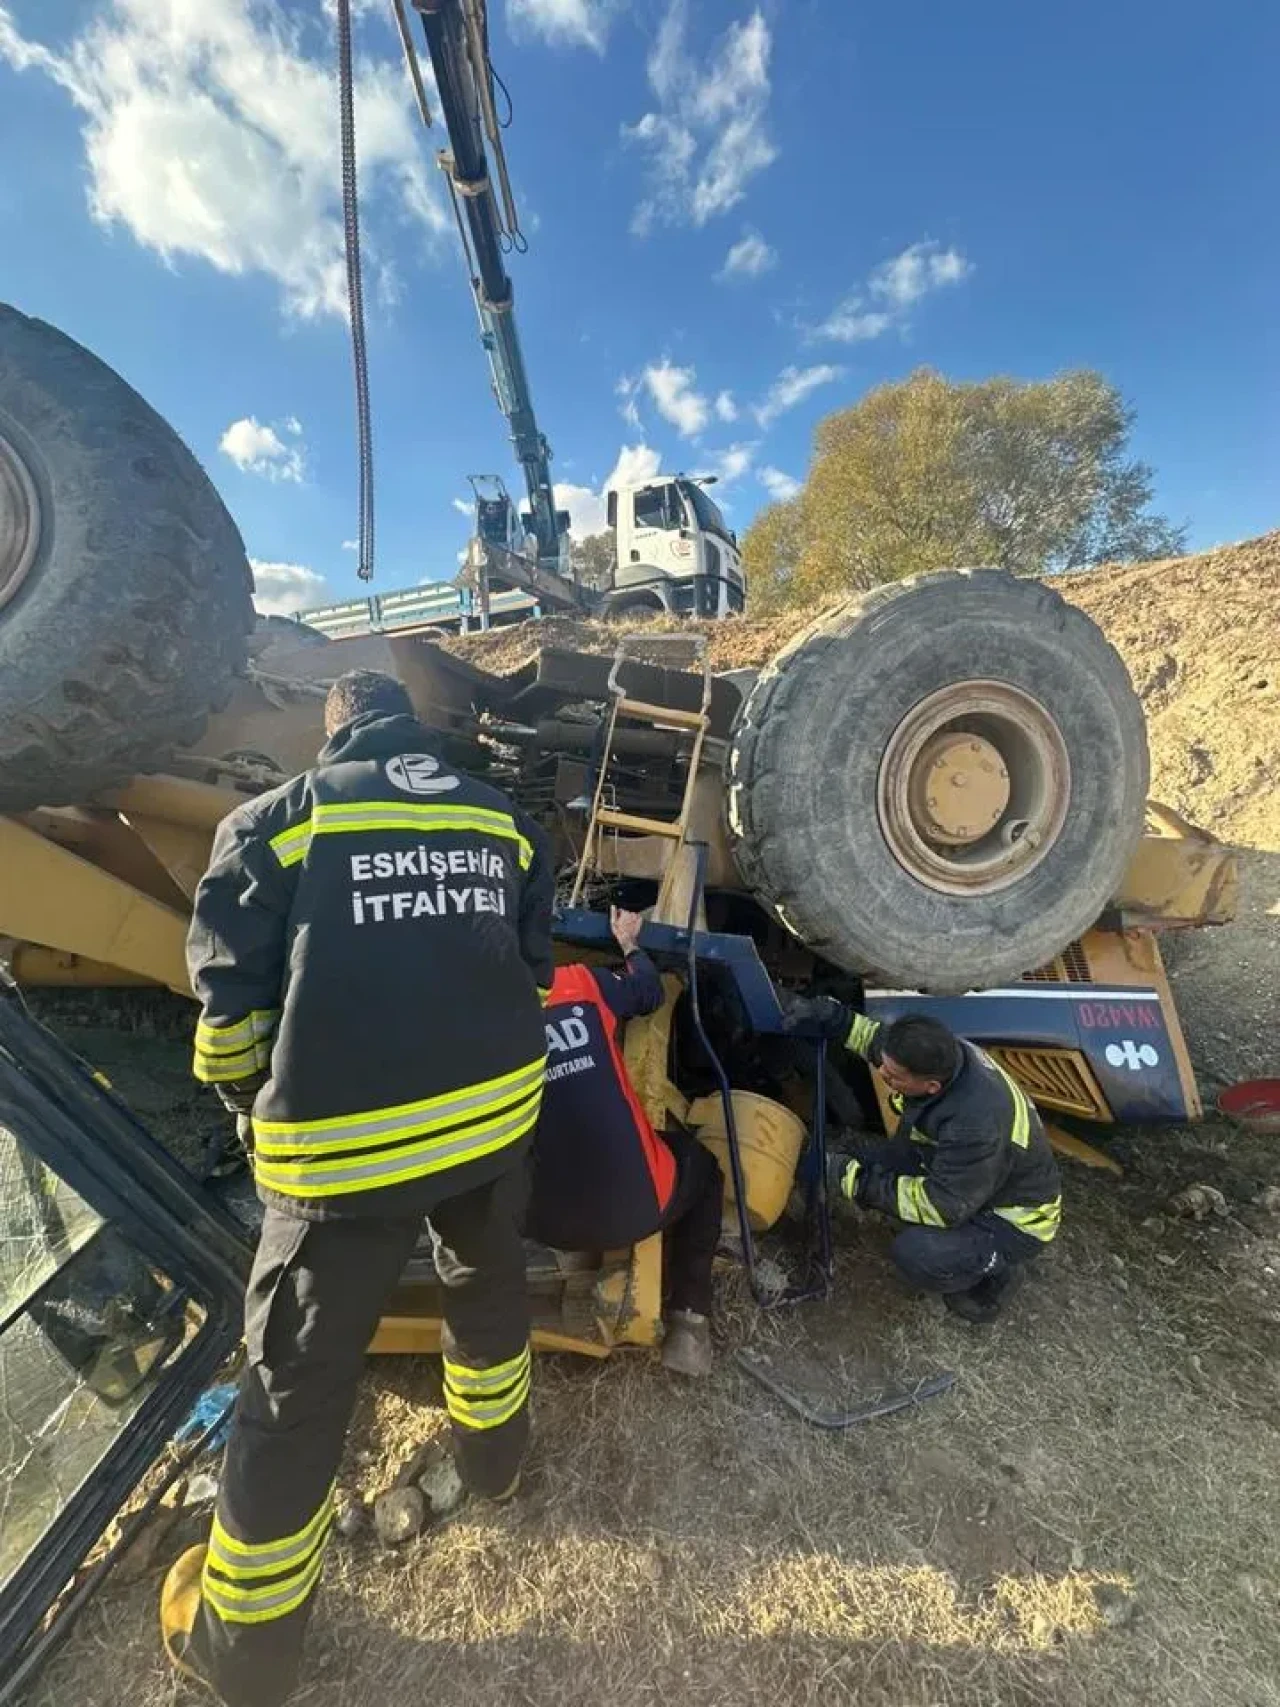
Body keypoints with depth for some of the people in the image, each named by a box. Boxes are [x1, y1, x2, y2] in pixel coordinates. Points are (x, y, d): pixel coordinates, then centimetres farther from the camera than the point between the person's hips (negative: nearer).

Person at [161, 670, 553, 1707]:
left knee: (298, 1383, 19)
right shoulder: (502, 818, 9)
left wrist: (255, 1104, 19)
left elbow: (232, 995, 0)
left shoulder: (280, 819, -1)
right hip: (496, 1109, 4)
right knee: (488, 1282, 32)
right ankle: (493, 1455, 57)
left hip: (346, 1140, -3)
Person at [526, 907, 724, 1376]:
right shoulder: (582, 983, -6)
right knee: (700, 1162, 28)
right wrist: (628, 942, 33)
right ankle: (689, 1318, 21)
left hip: (541, 1224, 4)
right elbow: (650, 992, 15)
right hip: (636, 1206, -3)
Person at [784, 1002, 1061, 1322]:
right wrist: (836, 1019, -11)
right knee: (866, 1162, -6)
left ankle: (996, 1269, 2)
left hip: (1014, 1219, -7)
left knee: (915, 1256, -28)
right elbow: (880, 1040, 1)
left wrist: (862, 1182, -28)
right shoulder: (939, 1055, -21)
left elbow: (943, 1206, -30)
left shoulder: (976, 1125, -41)